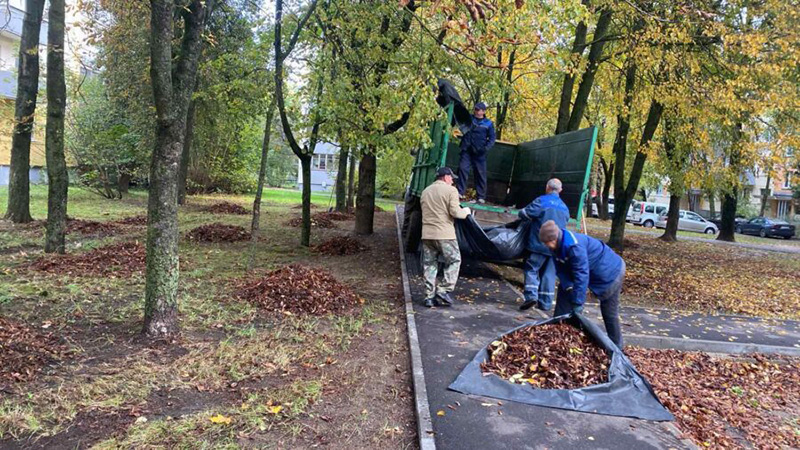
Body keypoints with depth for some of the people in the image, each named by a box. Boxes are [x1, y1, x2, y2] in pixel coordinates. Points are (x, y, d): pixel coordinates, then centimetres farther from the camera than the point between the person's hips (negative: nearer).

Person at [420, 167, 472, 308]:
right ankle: (443, 291, 1)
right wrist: (466, 211, 8)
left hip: (427, 233, 6)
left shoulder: (426, 191, 17)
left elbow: (425, 211, 17)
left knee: (429, 265, 10)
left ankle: (429, 297, 9)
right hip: (444, 234, -6)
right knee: (454, 261, 9)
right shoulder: (450, 190, -3)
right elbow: (455, 212, -11)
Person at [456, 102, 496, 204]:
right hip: (466, 150, 1)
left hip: (479, 153, -1)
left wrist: (486, 148, -14)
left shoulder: (488, 124, 4)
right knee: (462, 169, -12)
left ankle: (481, 197, 7)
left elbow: (492, 139, 3)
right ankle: (460, 192, -7)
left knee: (480, 174, 2)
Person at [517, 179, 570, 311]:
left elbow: (524, 214, -7)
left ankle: (531, 295, -15)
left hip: (540, 244, -5)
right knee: (549, 273, 10)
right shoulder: (564, 207, 14)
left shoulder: (541, 201, -7)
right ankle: (545, 302, 11)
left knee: (531, 268, 2)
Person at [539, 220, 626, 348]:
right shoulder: (559, 244, -10)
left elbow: (581, 276, -38)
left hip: (611, 272, -9)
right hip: (594, 272, 9)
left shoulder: (574, 246, -38)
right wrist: (568, 287, -24)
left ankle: (616, 346, 17)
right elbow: (561, 269, -6)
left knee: (609, 313, 1)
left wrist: (577, 305, -36)